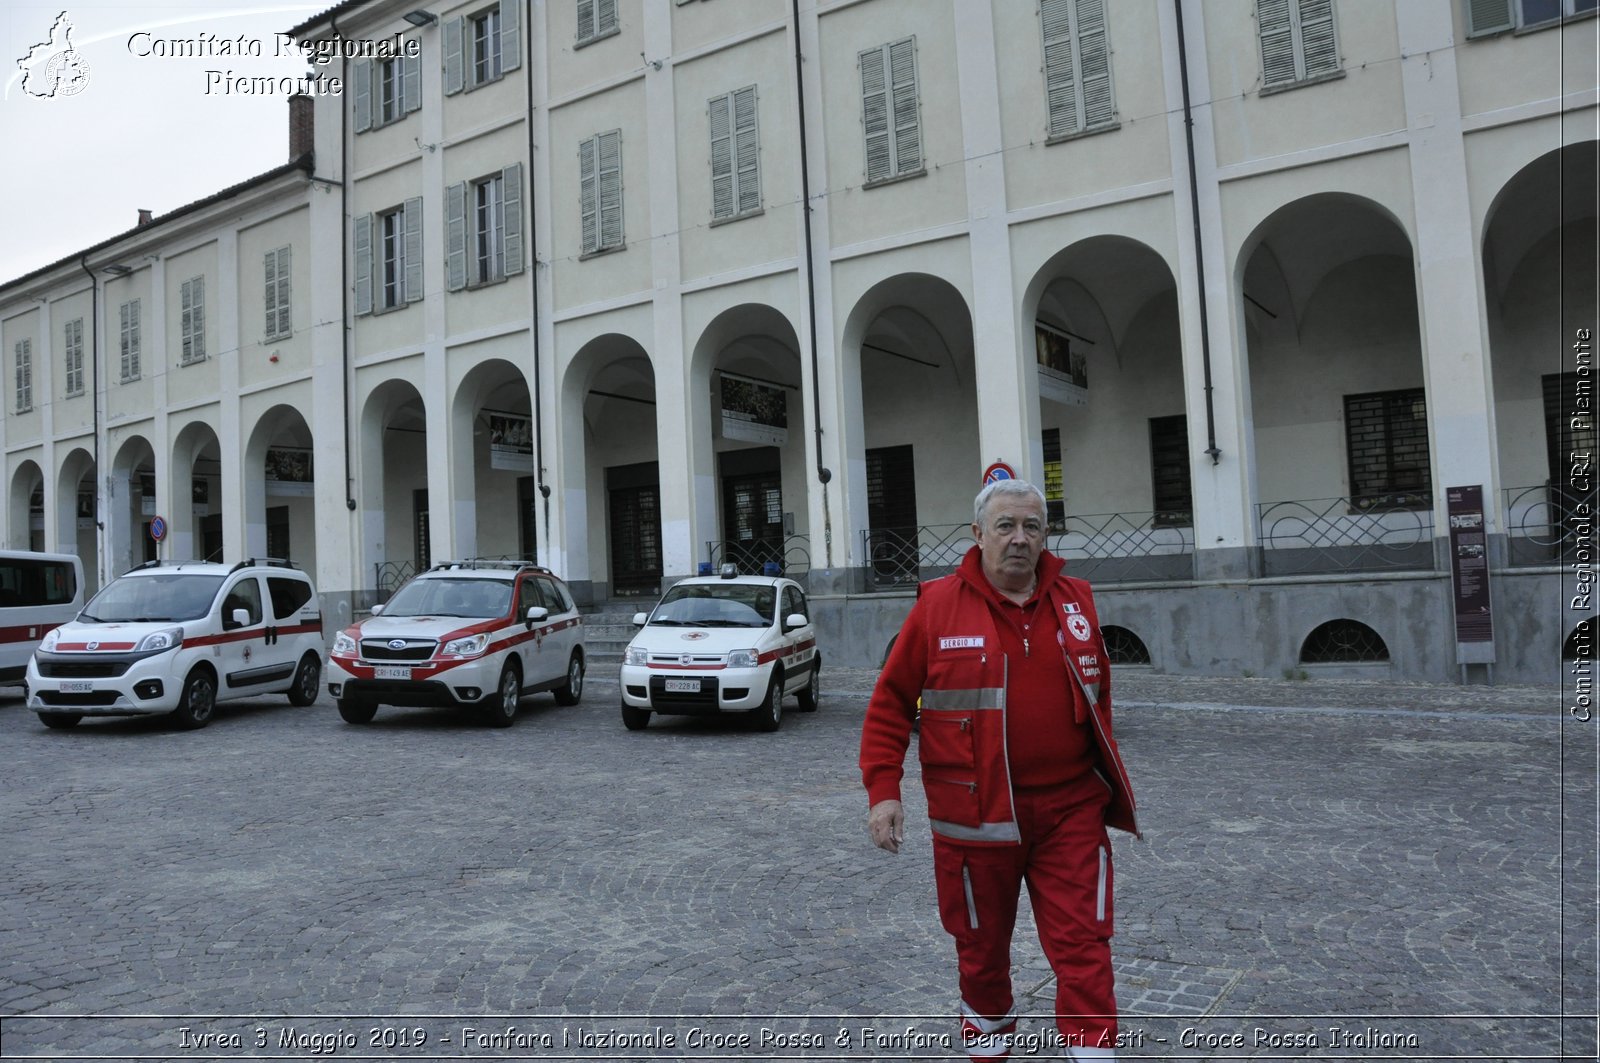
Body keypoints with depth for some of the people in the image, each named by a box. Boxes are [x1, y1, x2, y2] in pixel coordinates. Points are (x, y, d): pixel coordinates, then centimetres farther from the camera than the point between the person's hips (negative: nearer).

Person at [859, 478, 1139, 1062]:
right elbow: (890, 703, -3)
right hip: (975, 813, -1)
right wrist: (883, 790, -9)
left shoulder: (1074, 600, 4)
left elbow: (1097, 695, 15)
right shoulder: (938, 604, -7)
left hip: (1070, 810, 2)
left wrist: (1106, 772, 17)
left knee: (1083, 946, 0)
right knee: (982, 943, 16)